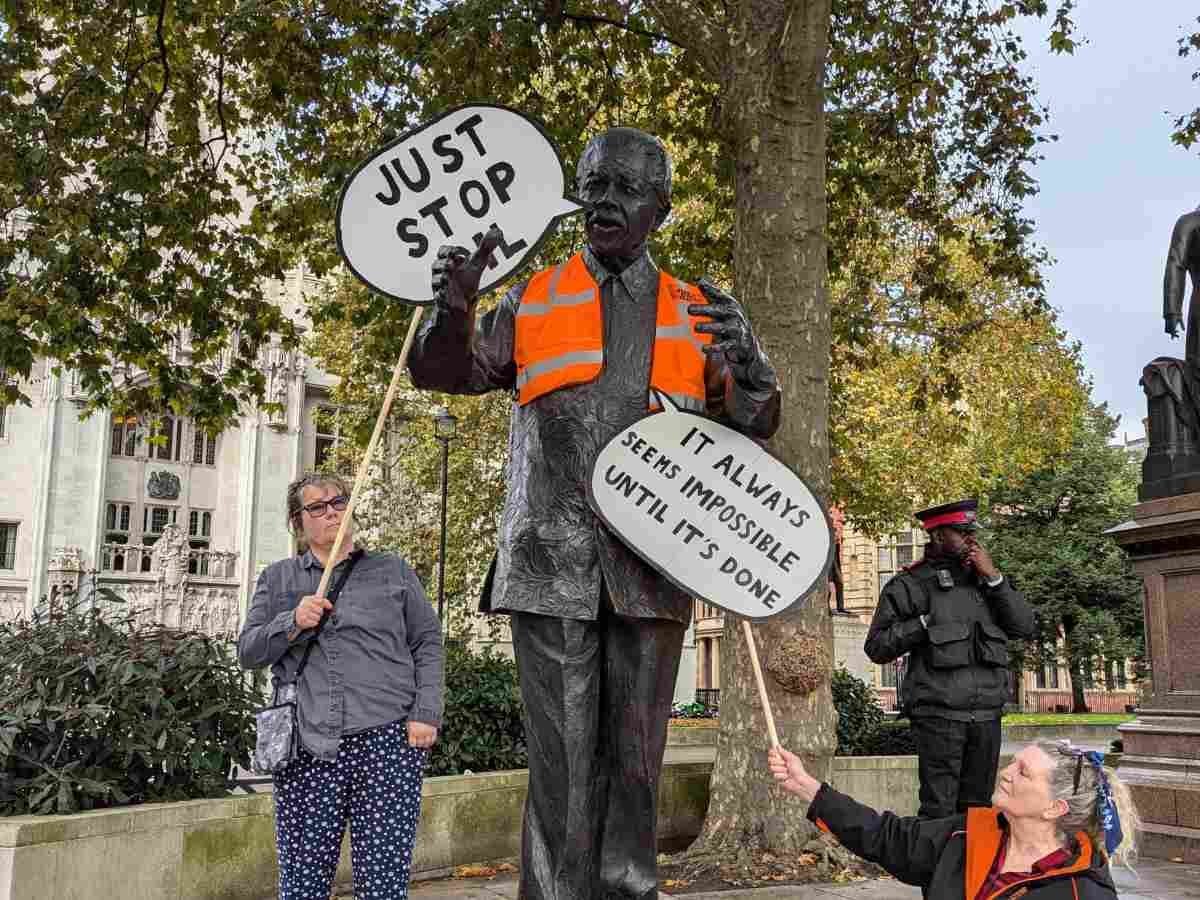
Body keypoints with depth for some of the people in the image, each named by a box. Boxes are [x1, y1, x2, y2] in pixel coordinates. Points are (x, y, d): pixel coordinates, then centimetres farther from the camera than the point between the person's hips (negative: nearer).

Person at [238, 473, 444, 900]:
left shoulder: (393, 571, 13)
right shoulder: (277, 579, 17)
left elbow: (427, 643, 9)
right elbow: (248, 652, 11)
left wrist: (426, 715, -3)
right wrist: (291, 623, -7)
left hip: (388, 741, -1)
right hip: (307, 750, 1)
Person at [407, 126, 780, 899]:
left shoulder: (696, 313, 14)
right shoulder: (534, 300, 13)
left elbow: (760, 425, 11)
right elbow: (445, 372, 11)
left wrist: (743, 362, -12)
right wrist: (454, 309, -10)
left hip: (651, 564, 1)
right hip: (552, 557, -1)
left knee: (636, 757, 8)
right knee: (562, 762, -2)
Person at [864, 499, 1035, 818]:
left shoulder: (983, 579, 18)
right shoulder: (911, 585, 2)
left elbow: (1025, 626, 8)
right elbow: (877, 647, -1)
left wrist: (994, 578, 0)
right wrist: (925, 622, -11)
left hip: (987, 714, 5)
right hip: (939, 714, -5)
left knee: (977, 808, 11)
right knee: (940, 811, -7)